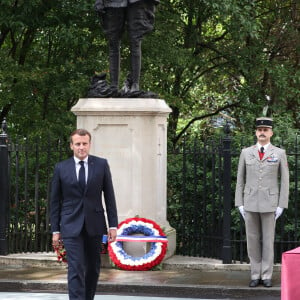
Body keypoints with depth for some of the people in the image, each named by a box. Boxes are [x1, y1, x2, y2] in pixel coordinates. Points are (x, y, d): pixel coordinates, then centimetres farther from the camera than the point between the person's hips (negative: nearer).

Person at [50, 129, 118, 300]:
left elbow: (109, 196, 4)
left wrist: (113, 225, -1)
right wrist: (55, 230, 2)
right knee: (76, 269, -10)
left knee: (93, 269, 11)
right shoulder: (61, 168, 1)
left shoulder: (101, 165, 3)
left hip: (94, 225, 2)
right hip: (72, 226, -2)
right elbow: (55, 201, 5)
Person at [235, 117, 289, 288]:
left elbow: (284, 181, 2)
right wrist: (240, 204, 3)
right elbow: (240, 180, 9)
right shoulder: (246, 153, 8)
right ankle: (256, 275, 12)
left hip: (270, 204, -2)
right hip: (250, 203, 2)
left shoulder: (280, 153, 3)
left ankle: (267, 276, 7)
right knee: (253, 240, 5)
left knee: (268, 240, 1)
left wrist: (281, 205, -5)